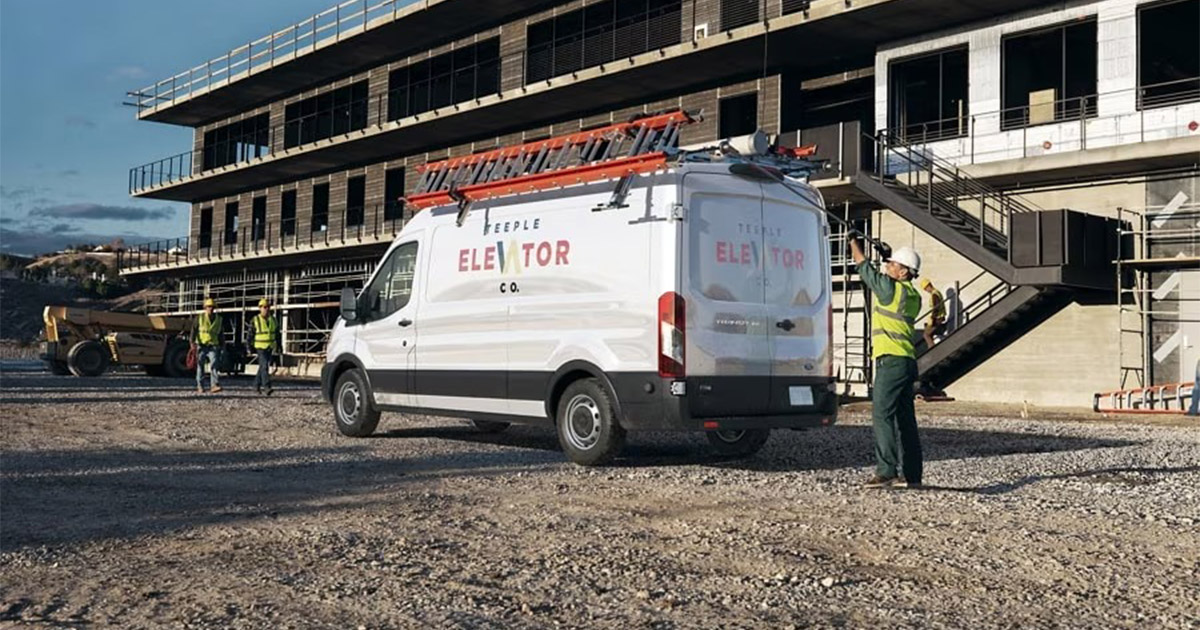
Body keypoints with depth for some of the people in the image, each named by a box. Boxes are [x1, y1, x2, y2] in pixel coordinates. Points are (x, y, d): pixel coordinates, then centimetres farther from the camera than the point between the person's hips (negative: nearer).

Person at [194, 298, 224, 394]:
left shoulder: (219, 319, 8)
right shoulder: (200, 318, 2)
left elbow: (221, 334, 17)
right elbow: (194, 331, -2)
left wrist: (221, 346, 17)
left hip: (213, 346, 0)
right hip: (201, 345, 0)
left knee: (213, 364, -15)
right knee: (200, 366, 4)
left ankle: (215, 385, -23)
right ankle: (200, 387, 11)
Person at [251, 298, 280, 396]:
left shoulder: (274, 320, 8)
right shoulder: (255, 320, -5)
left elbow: (277, 335, 15)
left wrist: (278, 347, 11)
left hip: (270, 347, 5)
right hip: (260, 347, -5)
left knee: (262, 367, 13)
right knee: (264, 366, -16)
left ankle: (257, 386, 24)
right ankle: (267, 387, -22)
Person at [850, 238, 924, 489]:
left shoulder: (890, 288, -7)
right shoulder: (912, 296, 16)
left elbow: (864, 267, 4)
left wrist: (853, 242, 18)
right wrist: (889, 260, 39)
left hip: (892, 360, -9)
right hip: (906, 362, 9)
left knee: (882, 414, -10)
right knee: (904, 419, 9)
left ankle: (886, 472, -13)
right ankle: (911, 475, 12)